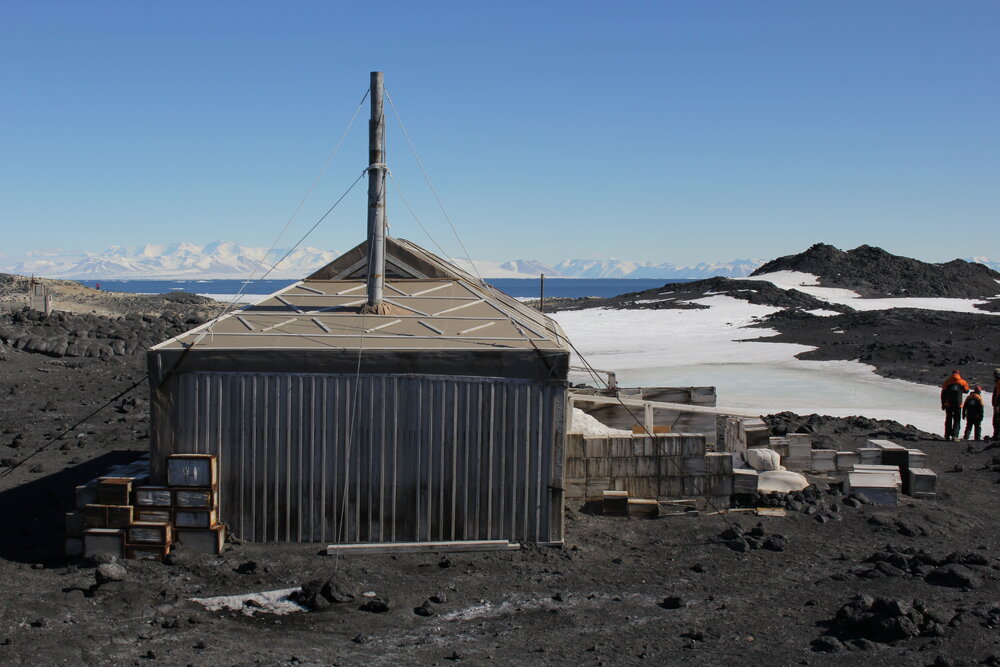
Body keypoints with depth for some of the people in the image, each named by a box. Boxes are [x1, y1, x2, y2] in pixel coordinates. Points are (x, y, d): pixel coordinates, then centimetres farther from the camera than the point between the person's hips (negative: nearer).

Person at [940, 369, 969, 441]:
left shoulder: (947, 382, 3)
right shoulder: (962, 382, 1)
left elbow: (943, 394, 1)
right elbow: (966, 390, 14)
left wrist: (943, 404, 7)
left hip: (948, 404, 1)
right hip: (958, 404, -1)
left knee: (948, 420, 11)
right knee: (957, 421, 4)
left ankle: (947, 436, 11)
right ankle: (954, 435, -11)